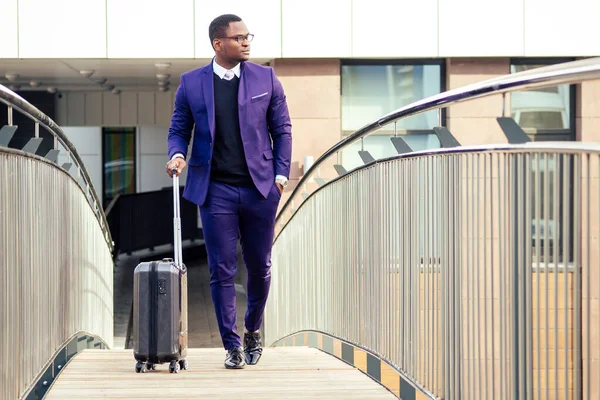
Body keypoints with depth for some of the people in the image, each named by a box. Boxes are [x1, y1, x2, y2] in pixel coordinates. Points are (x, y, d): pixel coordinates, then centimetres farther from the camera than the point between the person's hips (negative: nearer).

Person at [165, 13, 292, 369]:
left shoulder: (266, 78, 4)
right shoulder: (191, 83, 3)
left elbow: (282, 129, 7)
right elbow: (179, 129, 10)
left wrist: (281, 173, -1)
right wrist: (177, 154, -10)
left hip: (260, 188, 1)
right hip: (215, 190, -1)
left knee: (260, 266, 9)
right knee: (222, 270, -1)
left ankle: (253, 332, 31)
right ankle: (232, 345, 7)